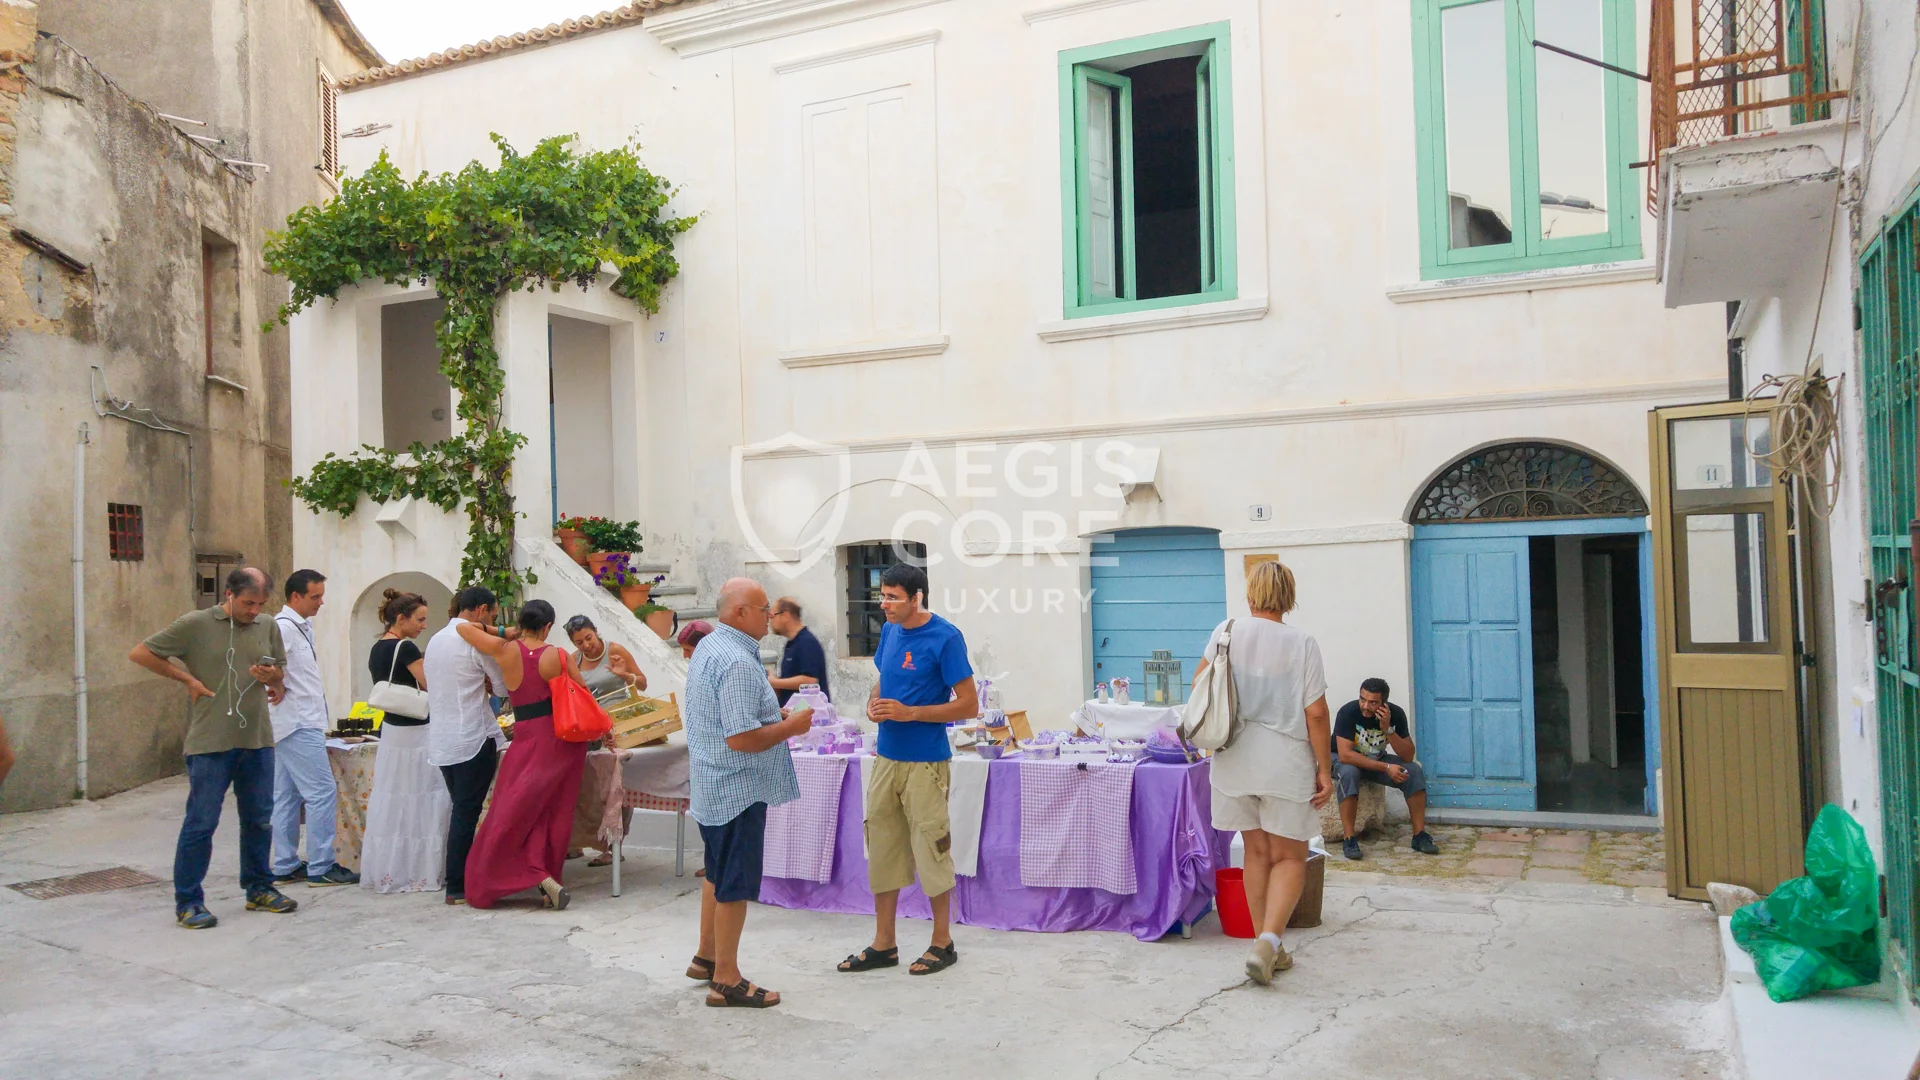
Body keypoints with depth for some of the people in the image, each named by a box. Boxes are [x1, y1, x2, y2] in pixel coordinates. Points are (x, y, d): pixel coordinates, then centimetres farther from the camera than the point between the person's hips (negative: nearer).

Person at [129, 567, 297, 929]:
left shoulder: (269, 627, 8)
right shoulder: (195, 624, -6)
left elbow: (282, 670, 18)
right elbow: (140, 653, -1)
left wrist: (271, 676, -6)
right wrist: (187, 678, -6)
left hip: (258, 740, 5)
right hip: (210, 743, -5)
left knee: (259, 819, 13)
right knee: (201, 823, 0)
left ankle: (259, 889, 28)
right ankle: (188, 903, 11)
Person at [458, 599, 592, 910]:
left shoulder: (506, 651, -8)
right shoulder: (559, 656, -7)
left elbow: (463, 626, 1)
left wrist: (503, 635, 14)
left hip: (530, 739, -2)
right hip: (567, 737, 2)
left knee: (516, 812, 5)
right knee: (555, 812, 11)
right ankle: (549, 879, 17)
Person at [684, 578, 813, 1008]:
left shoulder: (709, 646, 9)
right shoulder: (738, 664, -25)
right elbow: (742, 739, -29)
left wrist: (774, 717, 12)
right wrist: (790, 727, -15)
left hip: (711, 785, 10)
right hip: (738, 789, -10)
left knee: (718, 873, 22)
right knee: (735, 885, 0)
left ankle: (706, 957, 35)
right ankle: (726, 981, 10)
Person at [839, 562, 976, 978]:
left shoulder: (945, 638, -13)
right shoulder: (889, 631, 7)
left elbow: (969, 705, -13)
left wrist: (909, 712, -19)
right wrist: (875, 703, -2)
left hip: (925, 763, -7)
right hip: (887, 757, 7)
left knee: (931, 852, 3)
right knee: (881, 850, 11)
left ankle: (942, 944, 19)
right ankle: (883, 945, 23)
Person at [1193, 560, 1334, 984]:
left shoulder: (1228, 632, -1)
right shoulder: (1302, 642, -9)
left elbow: (1199, 681, 12)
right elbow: (1316, 713, -9)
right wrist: (1324, 769, -2)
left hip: (1235, 758, 3)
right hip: (1285, 759, -3)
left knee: (1257, 853, 15)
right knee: (1289, 857, 7)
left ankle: (1269, 949, 20)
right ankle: (1268, 942, -10)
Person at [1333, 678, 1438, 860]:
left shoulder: (1396, 714, -17)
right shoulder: (1348, 712, -29)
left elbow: (1408, 756, -18)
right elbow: (1345, 755, -34)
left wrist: (1388, 730, -33)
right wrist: (1386, 768, -35)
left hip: (1377, 760, 4)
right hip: (1347, 761, -4)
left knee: (1414, 770, -20)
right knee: (1349, 773, -38)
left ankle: (1419, 835, -13)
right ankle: (1349, 839, -31)